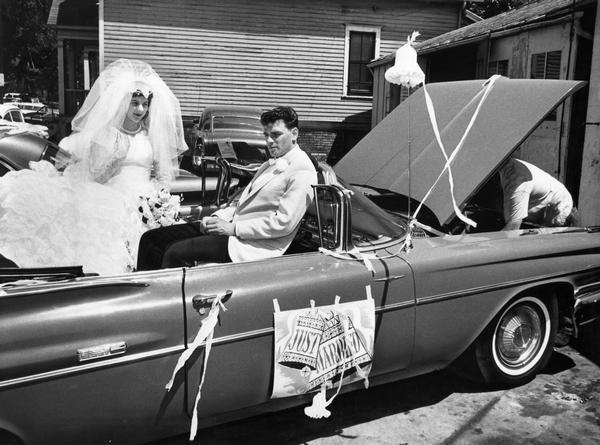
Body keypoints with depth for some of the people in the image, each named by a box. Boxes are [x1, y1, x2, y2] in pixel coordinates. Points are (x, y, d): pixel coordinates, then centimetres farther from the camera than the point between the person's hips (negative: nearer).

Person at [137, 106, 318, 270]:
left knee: (176, 253, -25)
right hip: (233, 226, 10)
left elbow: (284, 223, -19)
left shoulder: (302, 172, -10)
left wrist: (233, 228, -16)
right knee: (151, 239, 2)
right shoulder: (272, 163, 21)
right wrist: (217, 217, 3)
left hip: (253, 244, -9)